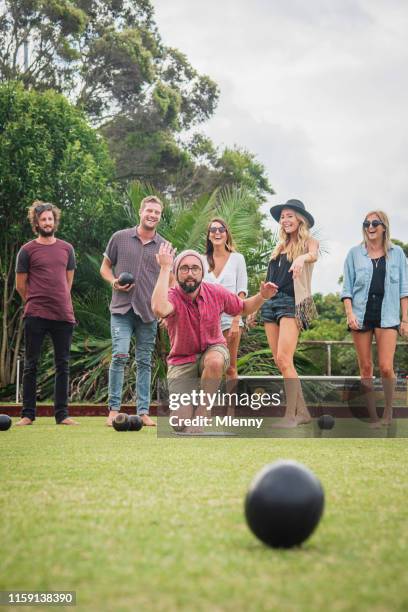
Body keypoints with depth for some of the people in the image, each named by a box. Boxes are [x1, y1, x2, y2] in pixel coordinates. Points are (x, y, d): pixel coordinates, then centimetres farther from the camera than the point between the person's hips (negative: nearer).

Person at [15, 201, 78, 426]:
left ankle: (62, 414, 11)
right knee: (30, 365, 2)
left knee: (63, 365, 5)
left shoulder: (67, 249, 11)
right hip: (35, 315, -3)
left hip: (64, 315, 3)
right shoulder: (27, 250, 1)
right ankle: (27, 414, 8)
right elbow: (20, 285, 5)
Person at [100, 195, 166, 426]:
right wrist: (114, 282, -9)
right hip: (122, 308, -2)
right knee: (120, 355, -14)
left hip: (149, 311, 2)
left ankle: (144, 411, 11)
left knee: (145, 362, 6)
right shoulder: (120, 238, 5)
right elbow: (105, 267, 12)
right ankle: (114, 409, -6)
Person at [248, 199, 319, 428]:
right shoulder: (280, 247, 21)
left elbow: (313, 254, -20)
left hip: (292, 303, -7)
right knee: (281, 363, 4)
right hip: (271, 303, 7)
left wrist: (302, 258, -43)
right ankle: (302, 412, 11)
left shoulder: (309, 242, 4)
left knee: (284, 360, -18)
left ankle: (291, 416, -14)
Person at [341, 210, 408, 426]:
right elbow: (347, 287, 6)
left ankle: (388, 412, 9)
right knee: (365, 368, 3)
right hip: (361, 315, 1)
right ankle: (373, 417, 9)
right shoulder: (355, 253, 7)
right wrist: (349, 313, -8)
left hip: (386, 316, -1)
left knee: (386, 367, -11)